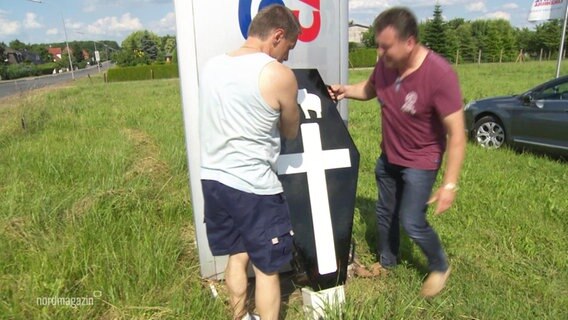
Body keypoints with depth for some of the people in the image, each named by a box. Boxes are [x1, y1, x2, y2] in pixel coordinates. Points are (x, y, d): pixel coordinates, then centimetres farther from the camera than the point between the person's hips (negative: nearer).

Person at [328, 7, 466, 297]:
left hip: (420, 160, -6)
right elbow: (370, 89, 12)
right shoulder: (385, 64, -12)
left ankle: (440, 267, 27)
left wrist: (450, 184, -27)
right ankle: (386, 261, 43)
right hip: (388, 155, 6)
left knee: (412, 223, -4)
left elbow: (456, 134, -25)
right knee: (384, 212, 18)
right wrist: (346, 90, -9)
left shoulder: (439, 74, -28)